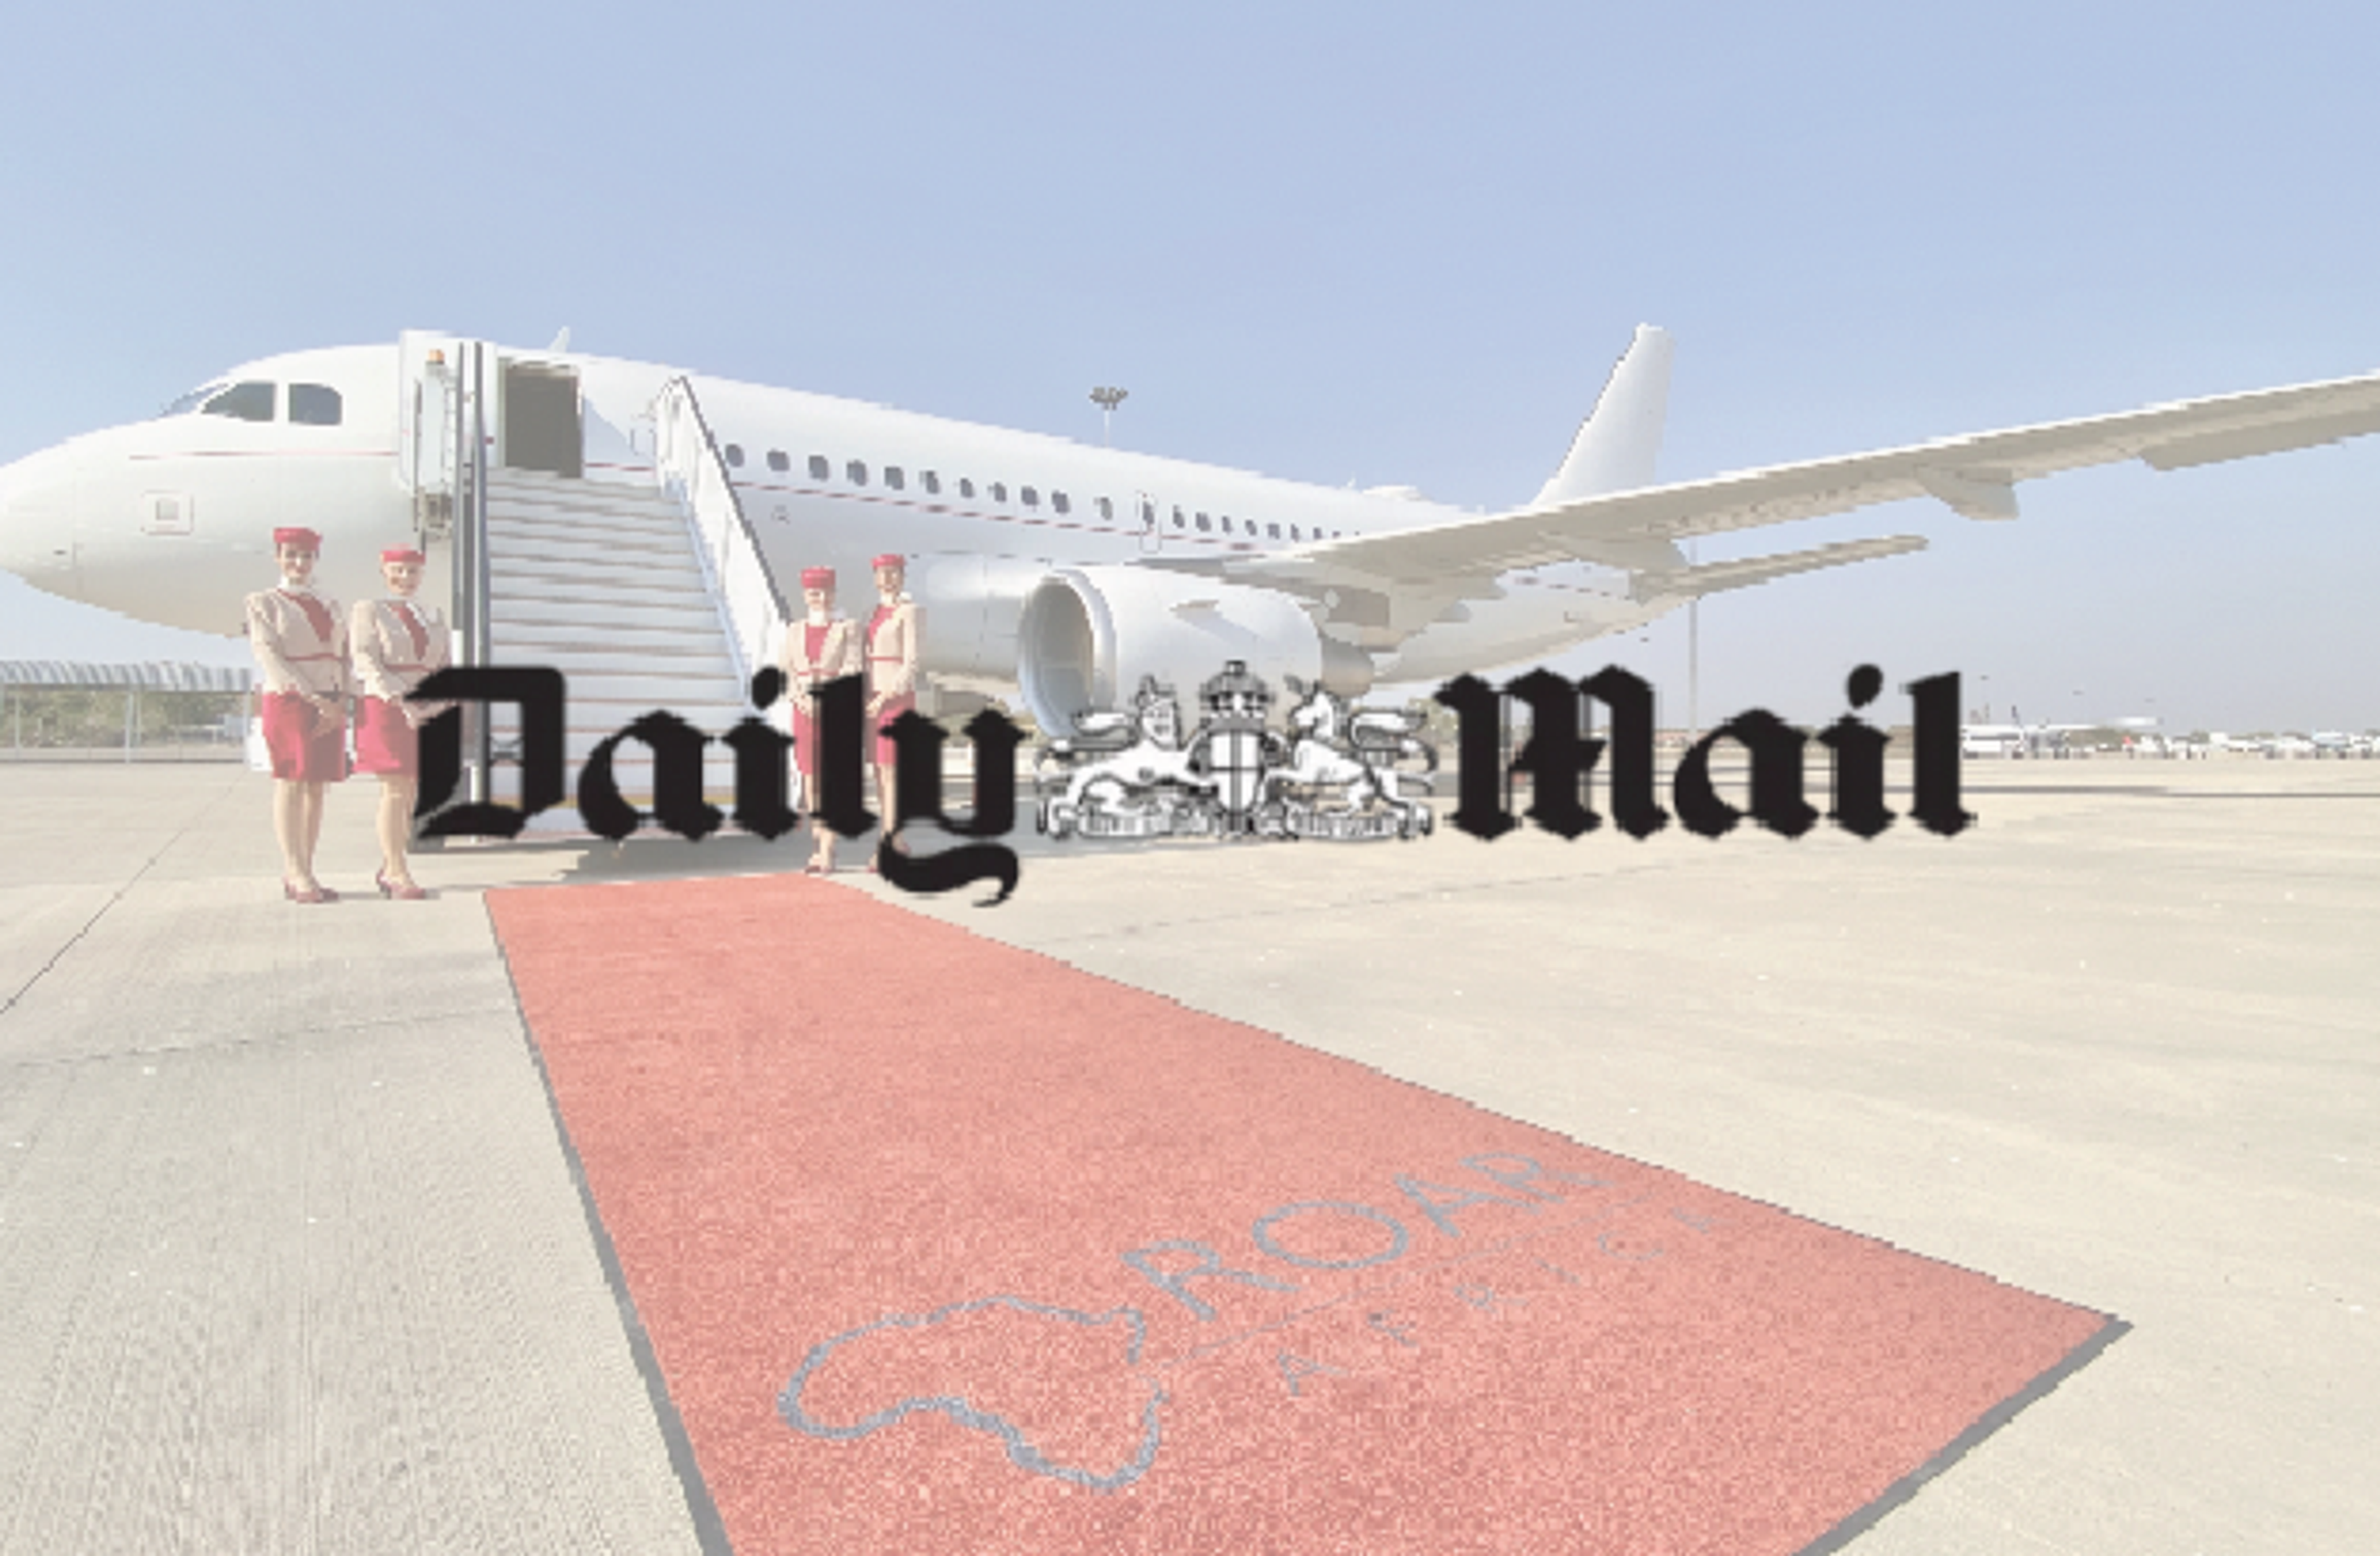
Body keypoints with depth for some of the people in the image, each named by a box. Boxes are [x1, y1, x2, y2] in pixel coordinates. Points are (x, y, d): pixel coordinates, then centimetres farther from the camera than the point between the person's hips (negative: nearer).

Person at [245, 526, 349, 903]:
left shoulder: (330, 605, 17)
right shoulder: (263, 602, 3)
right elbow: (269, 656, -7)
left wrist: (340, 705, -3)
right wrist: (316, 699, -16)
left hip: (330, 706, 5)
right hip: (288, 699, -5)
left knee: (317, 788, 4)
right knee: (291, 784, -7)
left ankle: (301, 875, 8)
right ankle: (297, 875, -7)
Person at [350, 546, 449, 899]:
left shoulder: (433, 616, 16)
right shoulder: (367, 610, 2)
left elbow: (443, 668, 13)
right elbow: (367, 663, -9)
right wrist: (403, 704, -20)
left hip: (425, 714, 5)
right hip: (384, 709, -5)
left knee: (413, 794, 4)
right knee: (396, 791, -9)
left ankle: (388, 870, 16)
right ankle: (398, 875, -3)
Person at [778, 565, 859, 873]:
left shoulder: (846, 629, 2)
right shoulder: (795, 632, 12)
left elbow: (851, 670, -6)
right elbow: (784, 672, 8)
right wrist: (799, 698, -11)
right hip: (804, 710, 4)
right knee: (810, 777, 6)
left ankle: (826, 853, -7)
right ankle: (822, 843, 18)